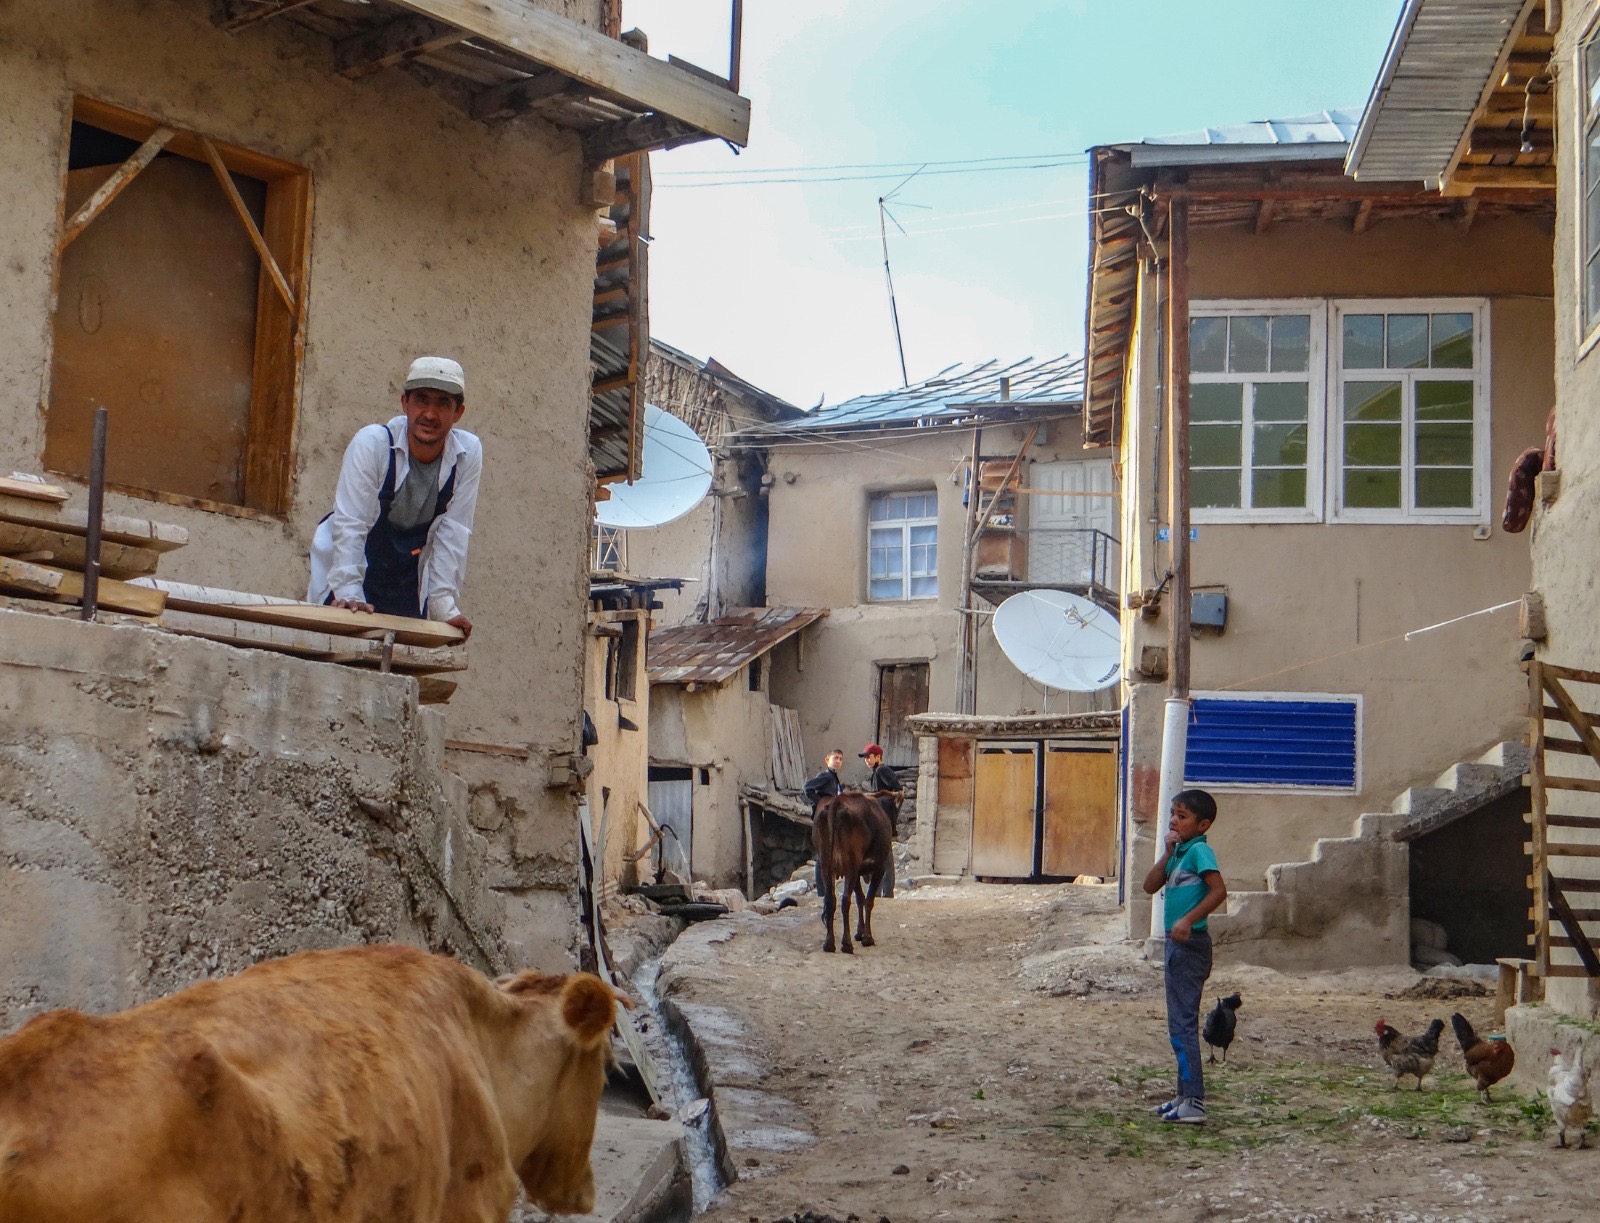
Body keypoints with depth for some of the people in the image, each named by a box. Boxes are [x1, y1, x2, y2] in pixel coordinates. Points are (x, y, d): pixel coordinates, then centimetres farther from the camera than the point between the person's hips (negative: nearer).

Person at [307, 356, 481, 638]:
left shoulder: (468, 453, -13)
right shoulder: (372, 443, -20)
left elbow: (453, 532, -10)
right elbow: (350, 523, -23)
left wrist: (444, 604, -14)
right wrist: (348, 594, -30)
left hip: (407, 588, 2)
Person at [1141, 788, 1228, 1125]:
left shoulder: (1199, 850, -13)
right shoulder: (1178, 851, 14)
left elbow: (1218, 890, -24)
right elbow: (1151, 886, 10)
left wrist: (1188, 920, -29)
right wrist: (1167, 853, -1)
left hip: (1190, 943, -10)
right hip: (1178, 944, 10)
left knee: (1182, 1022, -11)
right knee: (1181, 1022, 15)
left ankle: (1194, 1103, -12)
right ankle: (1185, 1096, 23)